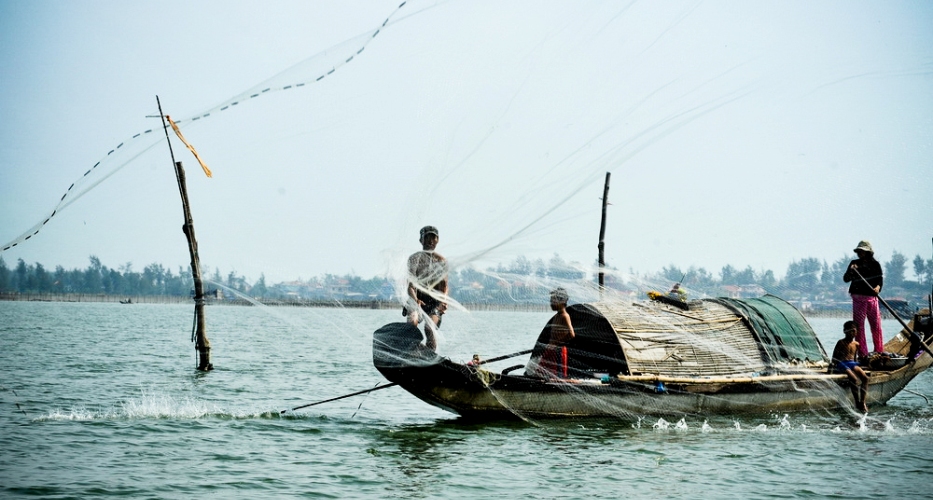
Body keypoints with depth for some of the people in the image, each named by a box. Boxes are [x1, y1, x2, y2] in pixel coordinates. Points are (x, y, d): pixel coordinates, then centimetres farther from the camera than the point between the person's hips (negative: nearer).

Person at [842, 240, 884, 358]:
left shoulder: (875, 264, 7)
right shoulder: (855, 263, 8)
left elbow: (880, 280, 3)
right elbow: (845, 279, 4)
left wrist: (878, 287, -19)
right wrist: (850, 271, -15)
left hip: (872, 297, 0)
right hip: (858, 298, 0)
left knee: (876, 325, 1)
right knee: (859, 325, -3)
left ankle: (879, 351, 11)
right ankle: (862, 353, 1)